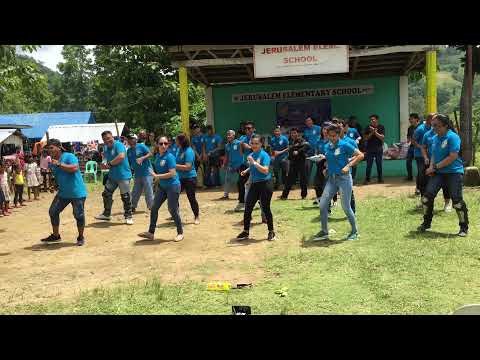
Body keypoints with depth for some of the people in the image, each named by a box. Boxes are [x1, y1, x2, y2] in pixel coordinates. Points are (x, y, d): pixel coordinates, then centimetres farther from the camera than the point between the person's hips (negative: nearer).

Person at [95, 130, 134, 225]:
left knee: (125, 197, -2)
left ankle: (128, 217, 10)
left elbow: (121, 156, -32)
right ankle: (106, 214, 30)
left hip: (123, 175, -8)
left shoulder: (118, 145, -15)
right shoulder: (105, 148, 10)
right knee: (106, 194, 14)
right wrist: (105, 165, -4)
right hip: (112, 176, 8)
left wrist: (110, 163, -20)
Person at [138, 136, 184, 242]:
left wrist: (156, 176, -17)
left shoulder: (169, 157, -17)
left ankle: (180, 233, 15)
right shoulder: (157, 156, 5)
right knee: (154, 208, 8)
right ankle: (151, 232, 17)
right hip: (162, 186, 8)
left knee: (172, 210, -2)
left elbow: (172, 173, -23)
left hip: (173, 186, -8)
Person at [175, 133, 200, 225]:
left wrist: (175, 166, -23)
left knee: (191, 198, -1)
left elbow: (188, 167, -25)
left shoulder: (188, 151, -19)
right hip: (179, 178, 8)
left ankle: (197, 217, 15)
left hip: (189, 178, -8)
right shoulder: (179, 150, 7)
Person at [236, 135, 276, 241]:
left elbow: (265, 171, -23)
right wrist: (246, 171, 8)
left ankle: (271, 232, 18)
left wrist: (254, 162, -26)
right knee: (247, 208, 5)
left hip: (265, 184, -7)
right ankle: (246, 232, 16)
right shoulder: (251, 155, 9)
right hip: (254, 184, 7)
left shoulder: (264, 155, -12)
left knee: (265, 208, 2)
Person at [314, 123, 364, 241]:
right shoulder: (327, 147, 9)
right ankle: (324, 232, 14)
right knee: (322, 204, 1)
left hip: (343, 178, -6)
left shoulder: (344, 145, -9)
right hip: (331, 179, 6)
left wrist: (348, 166, -18)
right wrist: (327, 168, 9)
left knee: (346, 207, -1)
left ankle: (354, 231, 19)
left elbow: (360, 155, -11)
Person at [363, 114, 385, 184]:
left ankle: (380, 179, 16)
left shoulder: (381, 127, 0)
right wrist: (372, 132, -14)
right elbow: (366, 138, -1)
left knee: (379, 165, 6)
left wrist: (375, 132, -16)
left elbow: (382, 138, -8)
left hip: (379, 149, 0)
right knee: (369, 165, 1)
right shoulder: (368, 128, 2)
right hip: (370, 149, 0)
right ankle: (367, 179, 6)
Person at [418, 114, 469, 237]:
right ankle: (426, 223, 16)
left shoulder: (453, 137, -13)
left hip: (453, 172, -7)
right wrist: (431, 166, 0)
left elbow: (453, 157, -20)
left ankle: (464, 228, 8)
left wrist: (436, 167, -17)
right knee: (427, 196, -1)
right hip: (438, 172, 7)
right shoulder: (435, 138, 11)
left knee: (457, 200, -9)